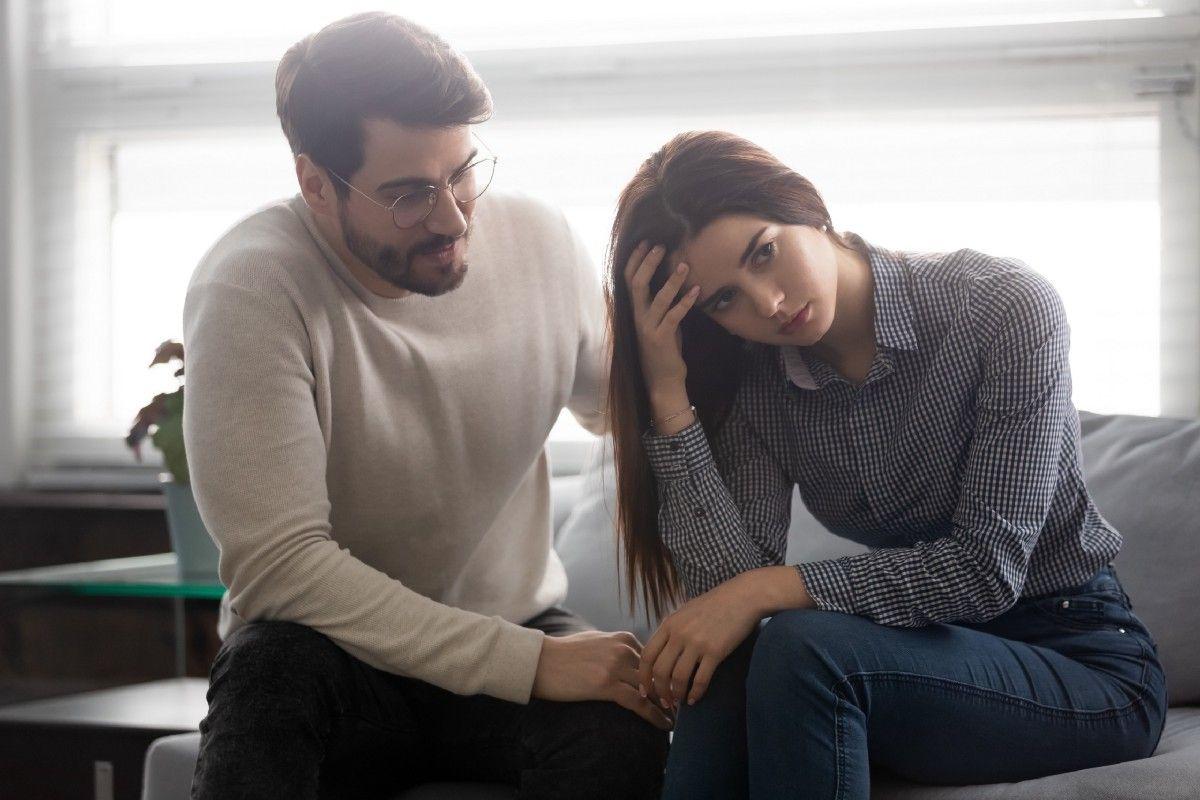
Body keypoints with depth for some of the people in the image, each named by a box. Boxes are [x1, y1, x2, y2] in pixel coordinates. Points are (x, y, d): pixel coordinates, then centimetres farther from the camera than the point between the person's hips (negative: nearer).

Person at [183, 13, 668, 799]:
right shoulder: (248, 288, -19)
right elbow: (278, 562, -25)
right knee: (274, 663, -38)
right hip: (336, 658, -2)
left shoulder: (540, 242, -4)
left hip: (514, 632, 3)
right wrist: (529, 663, -29)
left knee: (620, 722, -32)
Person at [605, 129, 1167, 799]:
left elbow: (989, 567, -21)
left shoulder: (1003, 307, -17)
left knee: (804, 648, -30)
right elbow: (732, 582, -15)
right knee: (722, 667, -27)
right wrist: (669, 397, -20)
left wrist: (770, 588, -25)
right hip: (929, 653, 4)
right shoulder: (753, 384, -3)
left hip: (1083, 662, -4)